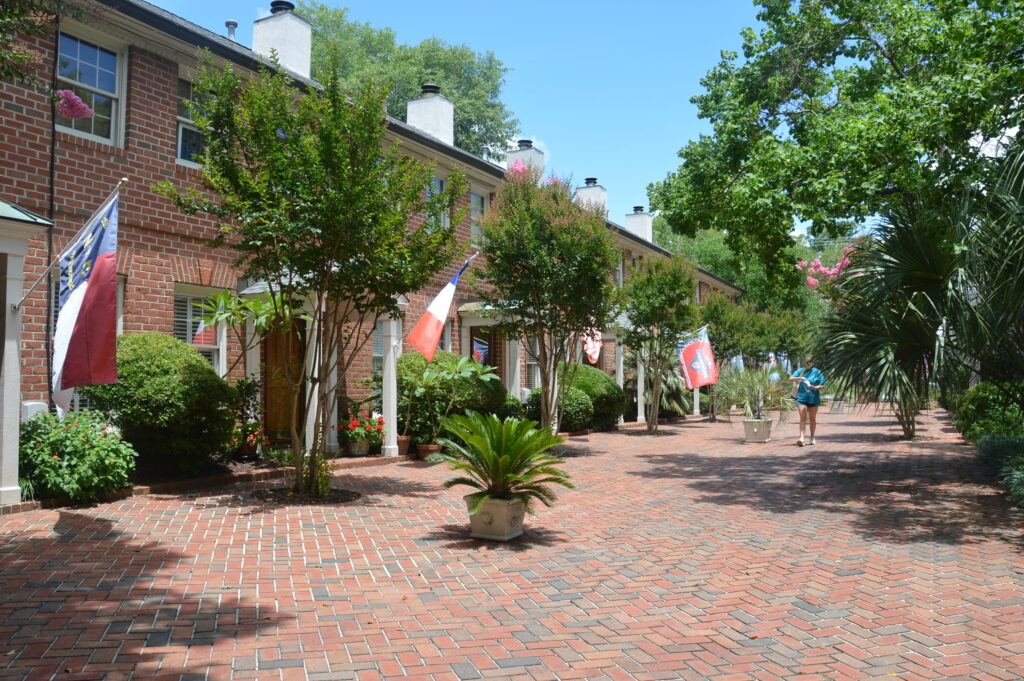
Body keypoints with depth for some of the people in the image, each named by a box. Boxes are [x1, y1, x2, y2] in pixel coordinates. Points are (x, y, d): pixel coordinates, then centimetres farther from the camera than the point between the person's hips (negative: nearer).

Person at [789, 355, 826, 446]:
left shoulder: (817, 372, 2)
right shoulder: (800, 371, 7)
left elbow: (822, 385, 0)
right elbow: (791, 378, -2)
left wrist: (814, 387, -19)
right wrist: (800, 378, -19)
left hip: (813, 398, 0)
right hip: (802, 397, 0)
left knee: (812, 418, 12)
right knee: (803, 418, -10)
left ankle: (812, 437, 27)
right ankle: (801, 438, -18)